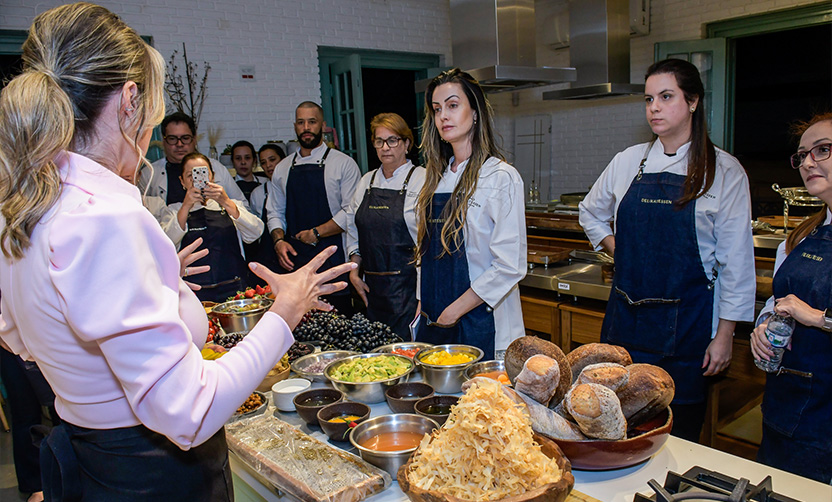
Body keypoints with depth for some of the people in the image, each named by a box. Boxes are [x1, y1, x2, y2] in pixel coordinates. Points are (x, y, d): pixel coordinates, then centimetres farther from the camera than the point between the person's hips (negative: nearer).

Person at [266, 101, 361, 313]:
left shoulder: (343, 163, 1)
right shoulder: (282, 169, 15)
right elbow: (275, 212, 18)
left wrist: (316, 233, -10)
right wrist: (279, 240, 1)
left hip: (333, 260, -4)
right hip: (294, 260, 4)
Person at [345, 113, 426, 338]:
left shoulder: (422, 180, -7)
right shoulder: (367, 181, 11)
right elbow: (353, 229, 20)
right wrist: (354, 269, 9)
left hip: (408, 287, -5)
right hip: (373, 286, 6)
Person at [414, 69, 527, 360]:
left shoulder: (501, 177, -12)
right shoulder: (437, 178, 9)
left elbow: (510, 266, -16)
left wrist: (454, 311, -14)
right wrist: (424, 307, 7)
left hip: (481, 324, -6)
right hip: (433, 323, 6)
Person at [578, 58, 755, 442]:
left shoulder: (725, 172, -5)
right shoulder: (628, 162, 4)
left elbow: (736, 261, -5)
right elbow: (591, 213, 21)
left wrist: (724, 336, -7)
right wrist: (621, 253, 8)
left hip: (687, 320, -3)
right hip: (626, 314, 3)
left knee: (680, 428, 7)